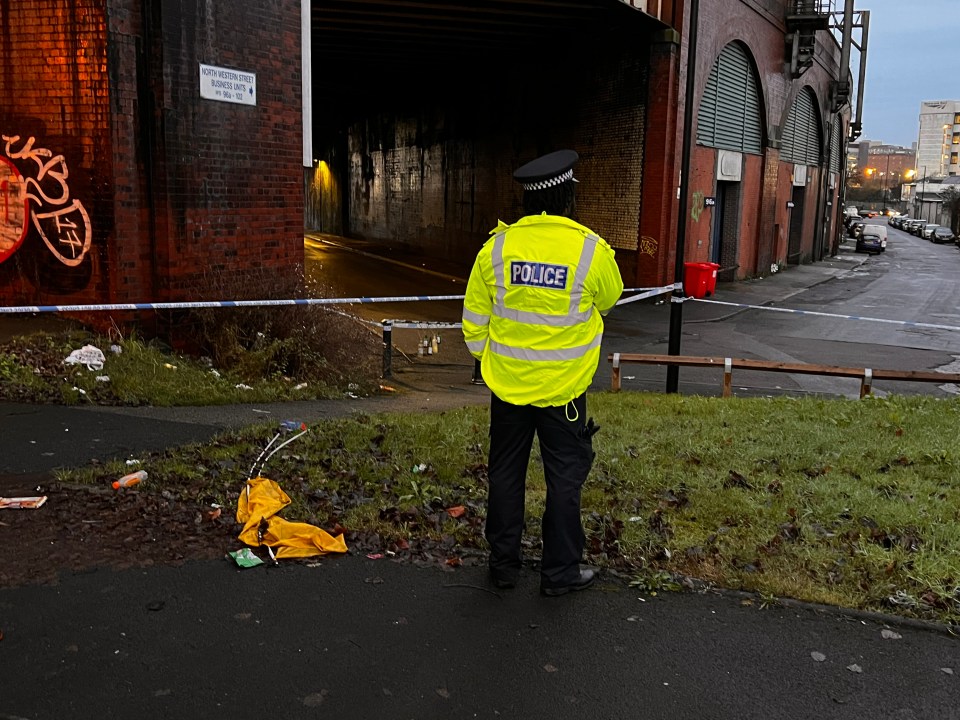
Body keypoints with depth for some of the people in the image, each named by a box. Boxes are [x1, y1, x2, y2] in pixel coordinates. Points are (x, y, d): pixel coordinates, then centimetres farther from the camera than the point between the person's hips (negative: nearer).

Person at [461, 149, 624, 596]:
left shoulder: (496, 246, -7)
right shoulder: (591, 250, -14)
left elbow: (474, 319, 0)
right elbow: (609, 300, 7)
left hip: (507, 384, 2)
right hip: (563, 389, -2)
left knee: (506, 474, 15)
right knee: (565, 477, 12)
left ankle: (503, 564, 27)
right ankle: (560, 572, 22)